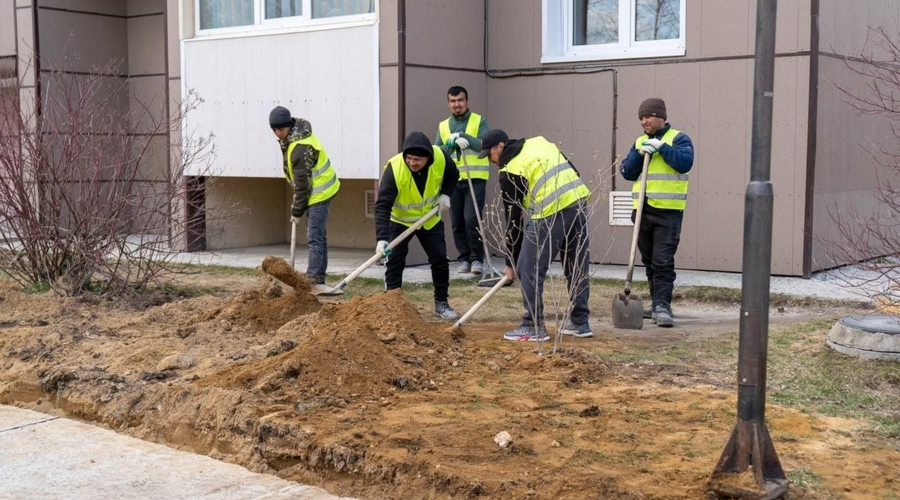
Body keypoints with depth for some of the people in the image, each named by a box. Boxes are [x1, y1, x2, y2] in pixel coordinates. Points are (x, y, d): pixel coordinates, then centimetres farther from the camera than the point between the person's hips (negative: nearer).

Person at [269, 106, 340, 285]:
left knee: (314, 237, -12)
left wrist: (297, 211, -14)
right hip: (321, 190, 11)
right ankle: (319, 277, 21)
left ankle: (313, 278, -13)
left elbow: (302, 184, -22)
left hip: (318, 194, -11)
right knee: (318, 235, 14)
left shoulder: (300, 148, -27)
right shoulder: (299, 134, 4)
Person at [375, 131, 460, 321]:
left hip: (430, 218, 3)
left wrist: (445, 194, -16)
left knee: (440, 259, 2)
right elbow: (382, 205, -36)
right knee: (394, 261, -9)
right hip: (400, 220, -3)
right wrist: (382, 238, -45)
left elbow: (452, 176, 3)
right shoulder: (394, 168, -34)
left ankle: (441, 303, 16)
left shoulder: (441, 158, -23)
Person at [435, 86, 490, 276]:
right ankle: (464, 258, 17)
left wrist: (464, 137, -27)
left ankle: (477, 258, -1)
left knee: (472, 219, -13)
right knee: (457, 223, 5)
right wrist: (450, 143, -14)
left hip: (475, 179, -4)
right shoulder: (442, 126, 12)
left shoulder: (480, 121, 2)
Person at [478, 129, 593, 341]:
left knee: (530, 269, 2)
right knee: (577, 267, 15)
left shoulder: (511, 171, -1)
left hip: (551, 212, -8)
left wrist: (511, 262, 7)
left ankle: (534, 327, 5)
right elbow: (571, 171, 19)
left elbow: (513, 218, 1)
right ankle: (580, 323, 23)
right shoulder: (539, 143, 19)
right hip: (579, 200, 8)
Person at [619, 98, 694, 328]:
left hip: (668, 211, -6)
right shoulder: (639, 142, 15)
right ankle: (657, 303, 23)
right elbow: (627, 172, 6)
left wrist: (662, 147, -15)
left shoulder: (678, 138, 1)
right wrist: (639, 153, -8)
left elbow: (685, 162, -16)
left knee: (663, 262, -10)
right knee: (649, 262, 12)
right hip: (642, 210, 6)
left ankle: (663, 306, -11)